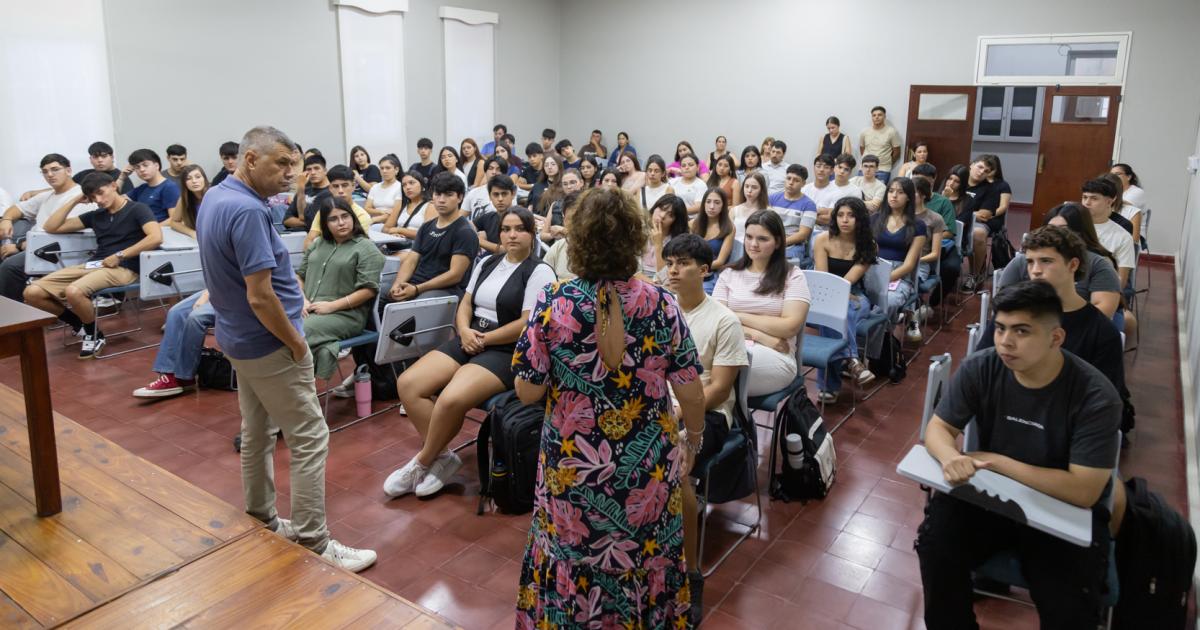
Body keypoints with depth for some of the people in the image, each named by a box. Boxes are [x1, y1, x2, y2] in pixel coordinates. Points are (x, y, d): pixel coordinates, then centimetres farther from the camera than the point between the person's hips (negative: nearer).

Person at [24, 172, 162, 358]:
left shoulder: (137, 209, 2)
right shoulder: (96, 215, 21)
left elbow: (156, 238, -18)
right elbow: (51, 227, 24)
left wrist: (119, 256, -16)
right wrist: (74, 201, 16)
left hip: (122, 269, -7)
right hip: (92, 265, 7)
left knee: (73, 291, -35)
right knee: (32, 292, -9)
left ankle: (94, 334, -6)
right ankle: (78, 321, 13)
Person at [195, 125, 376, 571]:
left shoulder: (214, 197, 7)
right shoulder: (247, 211, -25)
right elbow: (260, 298, -27)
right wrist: (297, 344, -15)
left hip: (239, 337, 10)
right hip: (268, 344, -10)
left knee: (256, 432, 19)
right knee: (309, 439, -3)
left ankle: (261, 522, 32)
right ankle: (312, 543, 3)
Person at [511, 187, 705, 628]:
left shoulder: (553, 303, -16)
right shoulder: (660, 303, -13)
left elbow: (527, 391, -11)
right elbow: (691, 392, -7)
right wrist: (693, 438, 12)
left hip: (573, 466, 0)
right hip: (648, 467, 1)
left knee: (571, 559, 24)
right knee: (646, 558, 24)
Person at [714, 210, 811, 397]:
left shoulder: (792, 276, 7)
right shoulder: (729, 274, 14)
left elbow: (790, 327, -4)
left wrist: (739, 316, -2)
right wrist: (758, 335, -11)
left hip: (774, 357, -2)